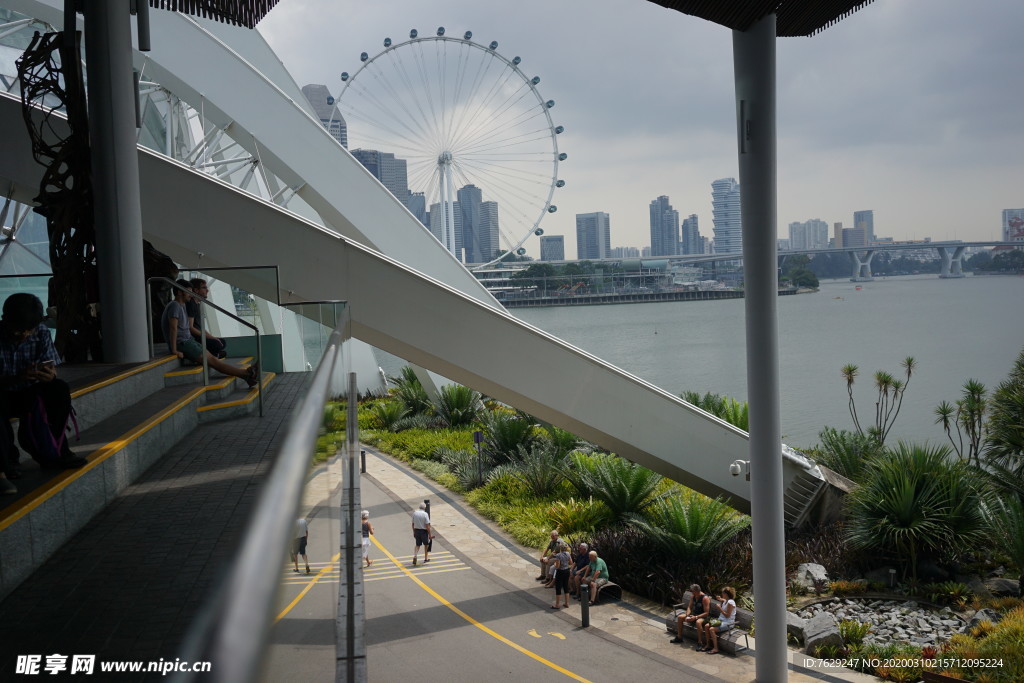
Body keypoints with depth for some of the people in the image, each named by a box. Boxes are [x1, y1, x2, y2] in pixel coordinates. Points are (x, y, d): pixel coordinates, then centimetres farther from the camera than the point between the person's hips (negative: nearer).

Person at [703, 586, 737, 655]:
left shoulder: (730, 602, -20)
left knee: (711, 629, -27)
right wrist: (720, 599, 20)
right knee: (706, 626, -6)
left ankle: (715, 649, -20)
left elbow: (727, 615, -21)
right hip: (721, 620, 10)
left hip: (728, 623, -10)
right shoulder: (726, 601, 10)